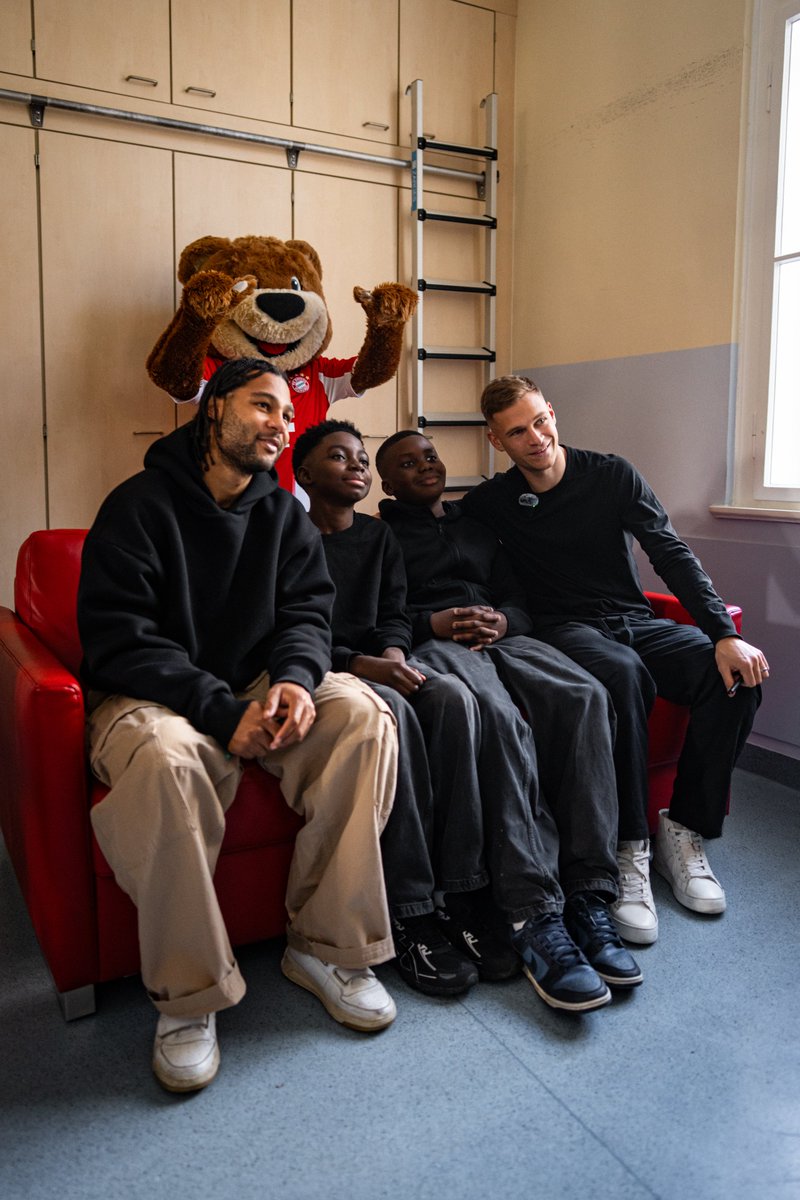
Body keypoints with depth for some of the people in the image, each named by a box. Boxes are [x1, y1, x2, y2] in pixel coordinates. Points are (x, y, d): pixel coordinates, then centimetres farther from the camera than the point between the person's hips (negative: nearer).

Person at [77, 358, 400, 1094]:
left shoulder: (285, 516, 9)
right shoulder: (139, 507, -8)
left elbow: (306, 611, 3)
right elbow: (118, 640, -16)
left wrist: (297, 678, -22)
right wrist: (222, 712, -26)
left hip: (257, 688, 5)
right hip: (151, 698, -4)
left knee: (364, 713, -22)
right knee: (164, 756, -38)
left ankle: (327, 946, -12)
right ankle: (188, 996, -18)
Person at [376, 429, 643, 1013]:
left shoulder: (477, 527, 32)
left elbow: (518, 598, 22)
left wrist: (501, 621, -2)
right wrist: (436, 623, -13)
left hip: (500, 635, 5)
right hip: (431, 642, -5)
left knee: (585, 695, -28)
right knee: (501, 718, -38)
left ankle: (588, 894, -30)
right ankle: (535, 914, -38)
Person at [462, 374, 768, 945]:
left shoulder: (612, 475, 3)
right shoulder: (492, 502, 4)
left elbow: (673, 554, -3)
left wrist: (724, 633, -17)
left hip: (635, 620, 3)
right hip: (565, 629, -3)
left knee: (737, 674, -24)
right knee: (623, 672, -38)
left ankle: (684, 828, -11)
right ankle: (628, 849, -28)